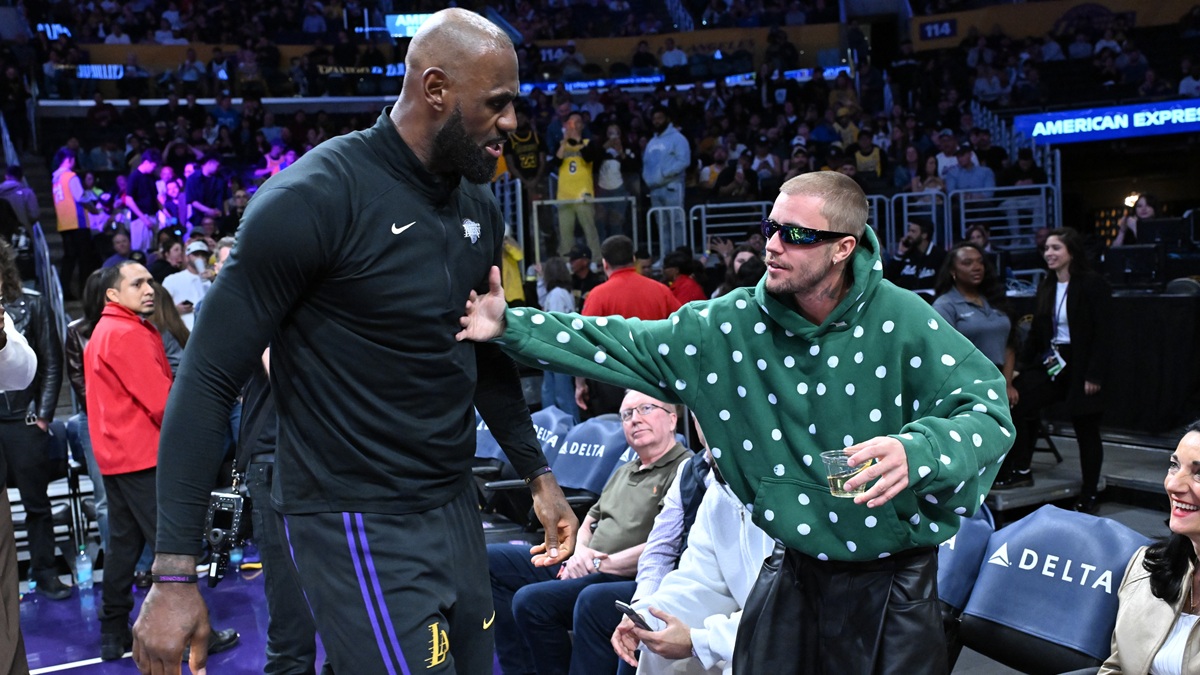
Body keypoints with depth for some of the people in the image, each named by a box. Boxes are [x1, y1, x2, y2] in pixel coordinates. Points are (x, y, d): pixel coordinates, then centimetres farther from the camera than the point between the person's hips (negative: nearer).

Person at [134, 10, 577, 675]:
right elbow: (207, 378, -15)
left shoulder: (479, 209, 7)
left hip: (453, 508, 7)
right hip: (356, 524, -7)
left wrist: (538, 474, 17)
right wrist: (174, 574, -17)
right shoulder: (315, 198, -16)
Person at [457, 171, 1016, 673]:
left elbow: (990, 407, -17)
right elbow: (628, 346, -6)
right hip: (794, 571, 3)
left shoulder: (900, 320, -14)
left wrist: (916, 450, -38)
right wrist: (509, 325, -14)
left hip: (894, 580, -2)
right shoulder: (732, 324, -6)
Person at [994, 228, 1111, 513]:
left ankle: (1088, 498, 15)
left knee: (1086, 431, 4)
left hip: (1081, 366, -6)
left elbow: (1103, 333, -14)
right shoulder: (1046, 288, 11)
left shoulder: (1093, 285, -10)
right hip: (1050, 362, 6)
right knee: (1018, 403, -11)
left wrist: (1095, 374, -19)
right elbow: (1036, 332, 11)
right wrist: (1023, 366, 4)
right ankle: (1021, 470, 5)